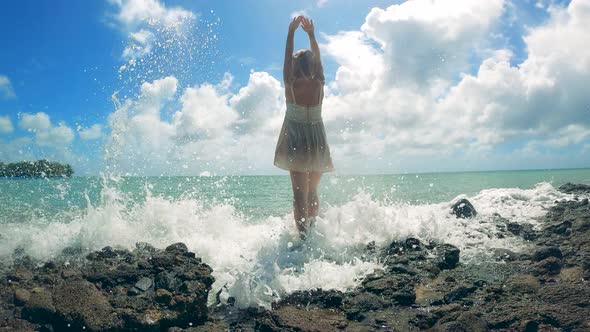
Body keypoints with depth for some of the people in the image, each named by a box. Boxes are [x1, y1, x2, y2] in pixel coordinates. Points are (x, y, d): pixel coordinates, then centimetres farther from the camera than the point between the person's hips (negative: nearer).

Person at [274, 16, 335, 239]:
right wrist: (311, 34, 18)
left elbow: (288, 57, 7)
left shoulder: (290, 84, -5)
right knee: (313, 191, 16)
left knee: (300, 193, -6)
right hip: (317, 143, 3)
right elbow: (317, 58, 12)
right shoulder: (319, 84, -1)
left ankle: (303, 236, -13)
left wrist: (291, 32, 16)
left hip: (296, 142, -3)